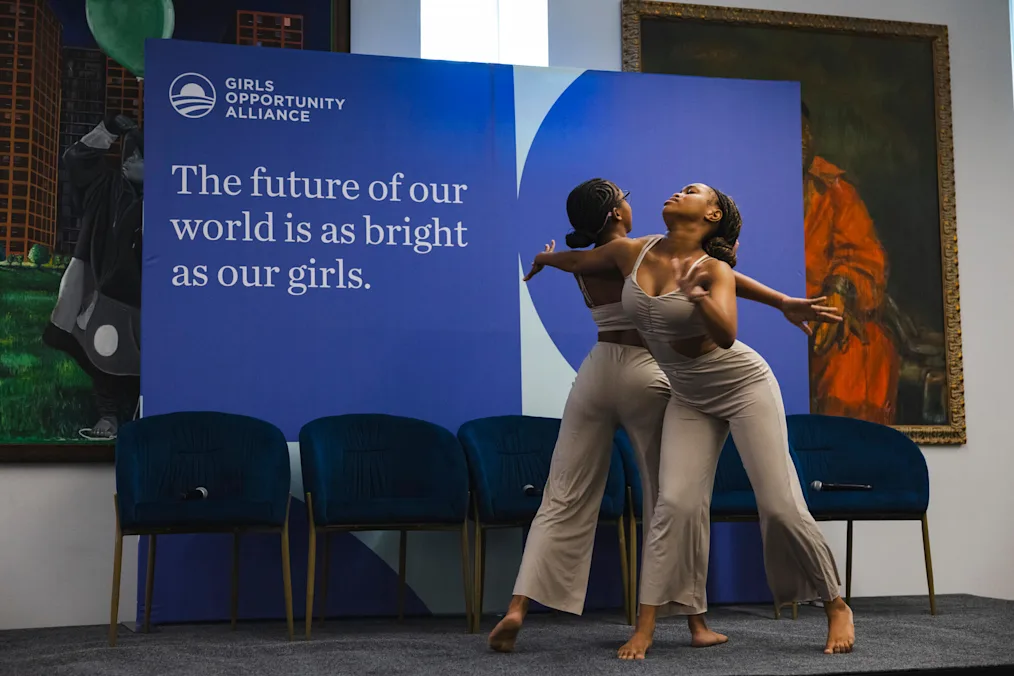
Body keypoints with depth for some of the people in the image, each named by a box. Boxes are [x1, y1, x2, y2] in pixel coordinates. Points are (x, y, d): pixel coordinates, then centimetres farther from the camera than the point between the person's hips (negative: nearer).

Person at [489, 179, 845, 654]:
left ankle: (517, 608, -9)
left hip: (596, 371, 4)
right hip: (646, 375, -4)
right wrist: (785, 302, -19)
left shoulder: (583, 267, 11)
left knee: (565, 499, 3)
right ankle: (696, 623, 9)